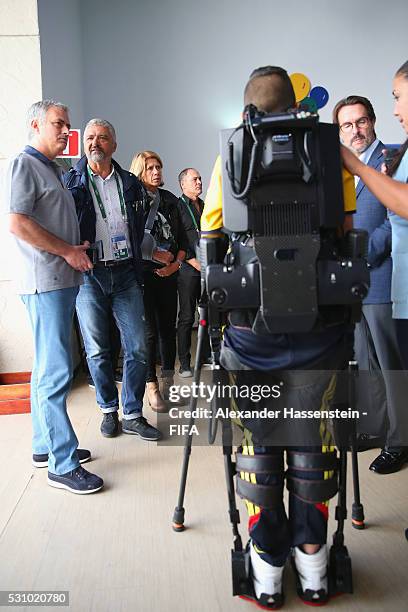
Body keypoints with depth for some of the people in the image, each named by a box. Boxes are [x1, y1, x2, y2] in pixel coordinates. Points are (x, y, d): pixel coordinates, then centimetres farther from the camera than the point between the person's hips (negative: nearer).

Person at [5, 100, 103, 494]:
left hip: (63, 280, 10)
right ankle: (63, 465, -3)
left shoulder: (52, 169, 22)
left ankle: (45, 446, 25)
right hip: (45, 282, -10)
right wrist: (68, 251, -13)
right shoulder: (24, 164, -6)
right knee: (56, 371, -9)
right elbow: (18, 224, -18)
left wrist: (75, 251, 14)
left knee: (48, 369, 14)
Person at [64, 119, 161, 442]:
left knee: (138, 348, 0)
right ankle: (109, 410, 23)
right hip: (88, 275, -2)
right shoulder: (70, 181, 5)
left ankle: (133, 415, 13)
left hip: (126, 273, 2)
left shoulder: (130, 183, 13)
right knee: (97, 350, 5)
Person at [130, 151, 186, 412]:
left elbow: (181, 237, 14)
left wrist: (177, 263, 0)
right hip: (144, 273, -4)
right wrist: (155, 254, -11)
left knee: (168, 327, 6)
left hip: (168, 273, 5)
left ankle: (168, 381, 18)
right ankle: (151, 385, 7)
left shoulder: (169, 199, 14)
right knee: (150, 330, -4)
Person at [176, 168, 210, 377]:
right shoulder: (177, 206, -1)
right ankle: (185, 363, 4)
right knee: (187, 317, -2)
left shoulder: (205, 206, 18)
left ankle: (207, 356, 21)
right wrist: (193, 261, -12)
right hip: (188, 269, -6)